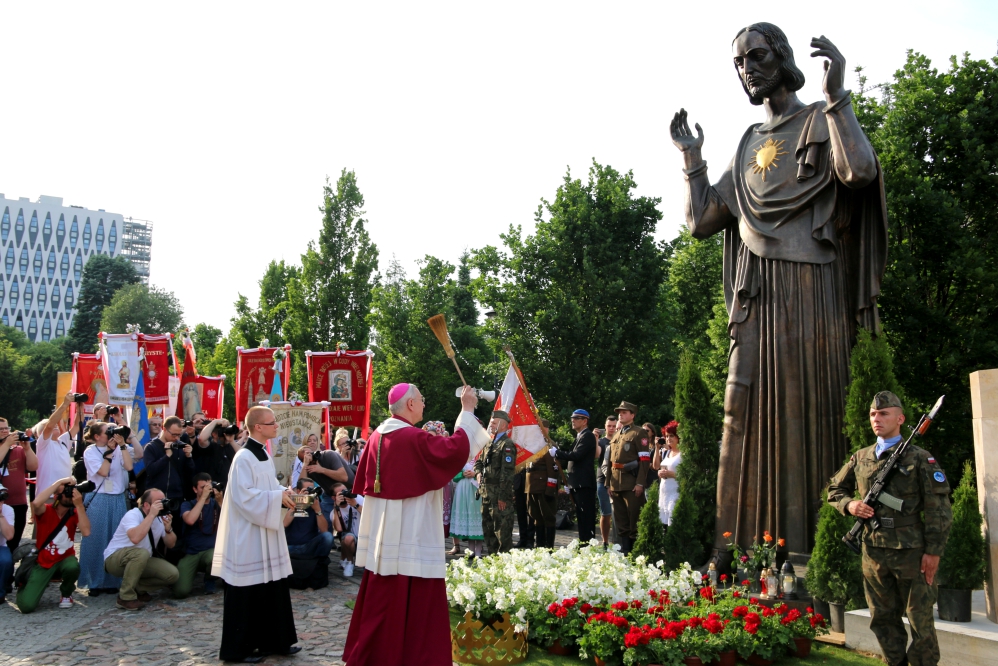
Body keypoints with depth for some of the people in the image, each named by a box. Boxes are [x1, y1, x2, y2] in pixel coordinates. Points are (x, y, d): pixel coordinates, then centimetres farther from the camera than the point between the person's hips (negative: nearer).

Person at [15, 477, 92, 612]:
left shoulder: (75, 513, -5)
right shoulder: (45, 511, -11)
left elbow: (86, 532, -24)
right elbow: (36, 503, -37)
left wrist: (79, 505, -26)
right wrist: (59, 482, -33)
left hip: (65, 559, 2)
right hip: (42, 562, -1)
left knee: (73, 567, -37)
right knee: (26, 606, -17)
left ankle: (66, 594, 0)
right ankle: (28, 583, 22)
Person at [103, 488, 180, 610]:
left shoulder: (161, 517, -3)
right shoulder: (133, 515, -23)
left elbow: (170, 544, 0)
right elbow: (135, 538, -43)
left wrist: (168, 528, -20)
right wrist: (151, 515, -37)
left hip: (140, 560, 6)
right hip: (115, 559, -6)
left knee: (172, 574, -15)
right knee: (142, 553, -39)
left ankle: (137, 589, 5)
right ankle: (126, 597, -22)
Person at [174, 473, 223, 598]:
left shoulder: (216, 503, 8)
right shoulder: (187, 505, 4)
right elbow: (190, 520, -20)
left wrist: (220, 501, -17)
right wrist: (203, 497, -18)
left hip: (211, 549, 1)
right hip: (190, 553, -1)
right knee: (181, 591, -20)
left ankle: (209, 581, -1)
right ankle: (193, 573, 16)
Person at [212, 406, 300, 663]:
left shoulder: (265, 455, 10)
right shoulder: (243, 458, -17)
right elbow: (244, 496, -22)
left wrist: (284, 494, 2)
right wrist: (277, 497, -19)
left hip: (267, 534, 9)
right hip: (248, 535, -9)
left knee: (273, 586, 12)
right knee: (248, 592, 1)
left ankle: (274, 640, 23)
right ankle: (240, 647, 14)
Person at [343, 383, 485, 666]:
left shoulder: (377, 437, 6)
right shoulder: (413, 438, -17)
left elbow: (363, 483, 13)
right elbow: (457, 450, -24)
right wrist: (467, 410, -15)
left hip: (381, 535, 8)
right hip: (410, 534, -8)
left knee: (381, 598, 17)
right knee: (412, 601, 0)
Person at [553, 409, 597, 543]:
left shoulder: (588, 436, -11)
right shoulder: (579, 436, 21)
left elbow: (576, 455, -23)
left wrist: (557, 452, -13)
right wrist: (569, 483, 21)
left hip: (585, 484, -10)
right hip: (578, 484, 10)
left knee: (587, 517, -9)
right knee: (581, 517, 13)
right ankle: (583, 543, 18)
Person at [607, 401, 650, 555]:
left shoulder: (639, 433, -3)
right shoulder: (616, 435, 19)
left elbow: (645, 460, -11)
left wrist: (640, 483, -18)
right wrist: (608, 482, 12)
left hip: (631, 483, -7)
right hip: (616, 483, 7)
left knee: (634, 521, -1)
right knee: (620, 522, 11)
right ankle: (624, 551, 18)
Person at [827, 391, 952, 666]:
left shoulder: (920, 458, -4)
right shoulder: (860, 458, 9)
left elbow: (939, 510, -7)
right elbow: (835, 488, 19)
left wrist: (933, 551, -11)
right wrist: (849, 504, -2)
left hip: (912, 552, -5)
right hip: (873, 552, 5)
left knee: (920, 620, 4)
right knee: (883, 619, 14)